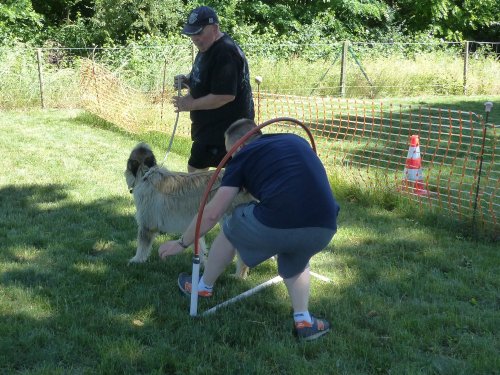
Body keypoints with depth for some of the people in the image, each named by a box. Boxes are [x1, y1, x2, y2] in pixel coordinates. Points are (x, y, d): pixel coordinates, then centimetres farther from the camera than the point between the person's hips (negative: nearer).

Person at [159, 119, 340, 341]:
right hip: (325, 229, 4)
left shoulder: (244, 155, 14)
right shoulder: (296, 141, 26)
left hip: (276, 225, -4)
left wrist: (182, 243, 27)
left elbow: (212, 213, 12)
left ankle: (204, 287, 46)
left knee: (230, 229, 27)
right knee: (295, 262, 37)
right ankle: (304, 321, 24)